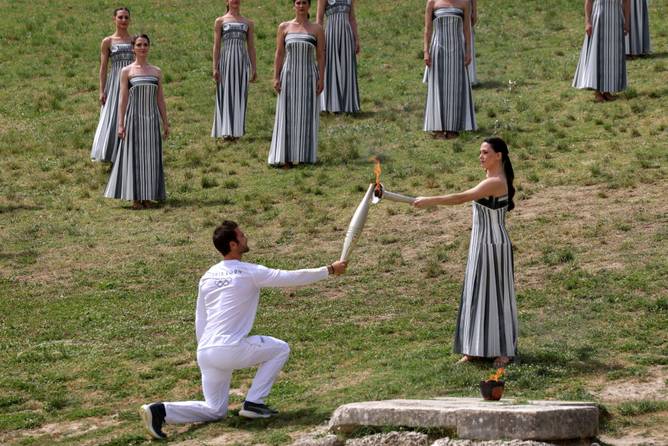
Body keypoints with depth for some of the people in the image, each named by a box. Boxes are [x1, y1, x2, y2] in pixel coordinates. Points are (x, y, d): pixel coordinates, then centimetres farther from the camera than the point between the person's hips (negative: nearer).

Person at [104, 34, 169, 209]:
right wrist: (121, 124, -8)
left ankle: (148, 197, 10)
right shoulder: (127, 71, 1)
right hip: (134, 117, -3)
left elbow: (160, 99, 11)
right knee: (134, 155, -1)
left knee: (151, 156, 3)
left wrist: (166, 122, 8)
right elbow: (123, 99, -2)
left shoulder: (156, 71, 9)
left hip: (152, 119, 3)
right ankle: (135, 198, 4)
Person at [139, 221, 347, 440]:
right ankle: (253, 403, 6)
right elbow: (293, 278, -2)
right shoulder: (250, 273, -5)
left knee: (215, 410, 17)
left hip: (204, 353, 7)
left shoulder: (207, 276, 13)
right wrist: (329, 270, 8)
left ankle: (160, 411, -4)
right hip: (230, 349, -7)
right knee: (280, 349, 14)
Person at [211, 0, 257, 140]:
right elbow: (216, 45, 2)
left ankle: (236, 130, 6)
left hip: (242, 61, 2)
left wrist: (254, 69, 6)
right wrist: (215, 68, -5)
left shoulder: (248, 23, 13)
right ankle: (226, 131, -1)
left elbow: (251, 47, 12)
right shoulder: (220, 21, 7)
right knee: (226, 95, -3)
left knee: (239, 95, 1)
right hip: (226, 60, -2)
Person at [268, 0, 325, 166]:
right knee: (288, 116, -1)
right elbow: (279, 54, 3)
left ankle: (305, 154, 9)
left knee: (307, 115, 2)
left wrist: (321, 79, -6)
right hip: (289, 77, 0)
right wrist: (276, 77, -4)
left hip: (308, 77, 0)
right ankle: (288, 155, 2)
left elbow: (321, 56, 1)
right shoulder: (284, 27, 4)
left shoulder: (317, 29, 3)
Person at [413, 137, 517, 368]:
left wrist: (429, 201, -29)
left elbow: (461, 198, -29)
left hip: (494, 246, -10)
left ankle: (504, 350, 8)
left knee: (495, 295, -1)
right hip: (480, 245, 10)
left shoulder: (496, 182, -20)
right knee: (476, 295, 11)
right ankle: (477, 349, 17)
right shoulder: (492, 180, 11)